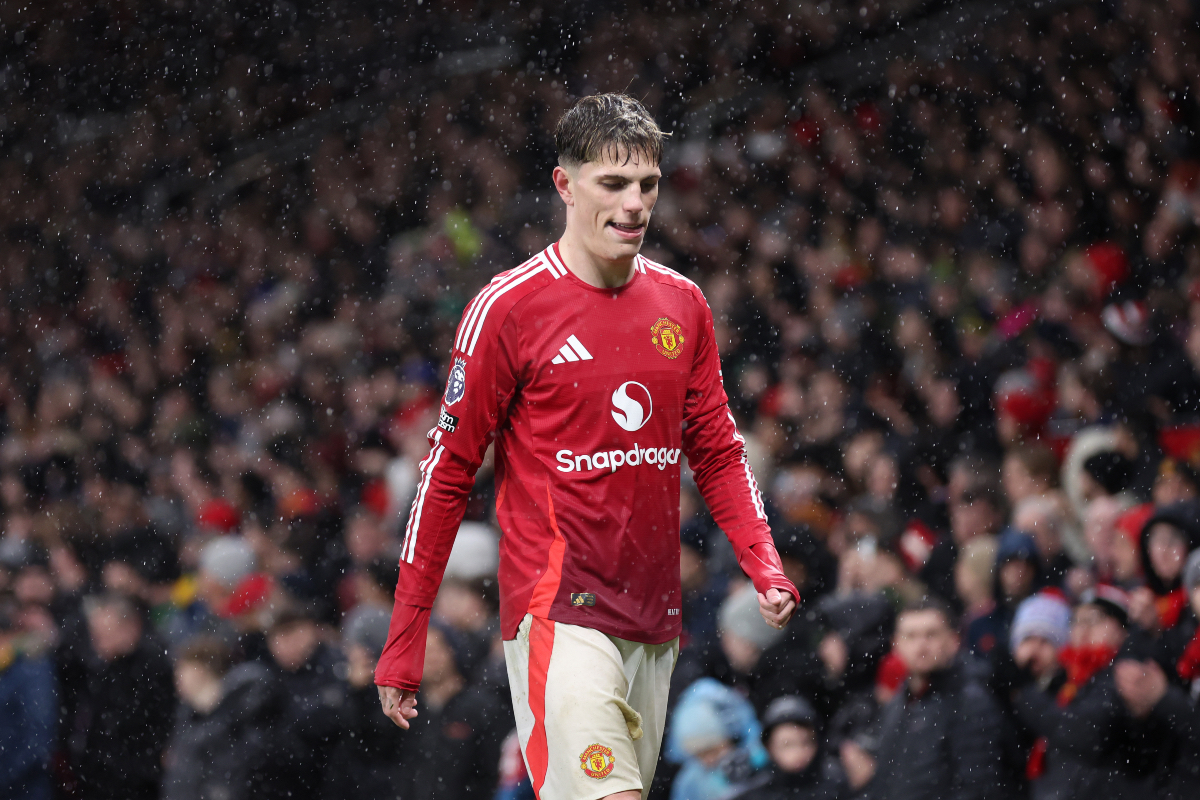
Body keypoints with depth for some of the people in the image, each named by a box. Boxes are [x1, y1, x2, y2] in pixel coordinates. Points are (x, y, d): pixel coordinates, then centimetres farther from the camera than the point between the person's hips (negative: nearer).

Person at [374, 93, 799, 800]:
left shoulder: (683, 305, 10)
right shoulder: (508, 308, -6)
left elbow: (718, 452, 17)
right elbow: (449, 472, -3)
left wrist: (766, 566, -1)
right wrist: (403, 647, -4)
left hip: (655, 624, 6)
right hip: (559, 612, -6)